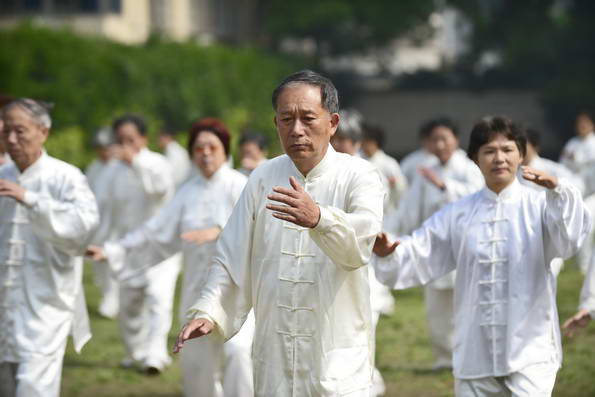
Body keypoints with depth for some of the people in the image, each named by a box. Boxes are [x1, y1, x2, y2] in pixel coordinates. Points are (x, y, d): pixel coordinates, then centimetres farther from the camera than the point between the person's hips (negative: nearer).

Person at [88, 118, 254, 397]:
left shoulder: (239, 186, -5)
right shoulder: (188, 192, 11)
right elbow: (156, 232, 9)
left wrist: (219, 231, -39)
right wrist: (113, 251, 2)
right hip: (199, 287, 5)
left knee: (237, 350, -23)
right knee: (196, 363, 9)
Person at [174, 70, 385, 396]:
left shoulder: (358, 176, -6)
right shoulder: (263, 179, 7)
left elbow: (359, 243, -25)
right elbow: (231, 259, 10)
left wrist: (319, 219, -45)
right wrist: (208, 312, -6)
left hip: (336, 357, -4)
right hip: (273, 355, 4)